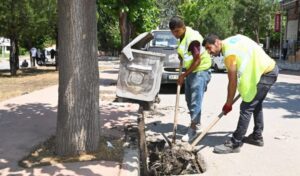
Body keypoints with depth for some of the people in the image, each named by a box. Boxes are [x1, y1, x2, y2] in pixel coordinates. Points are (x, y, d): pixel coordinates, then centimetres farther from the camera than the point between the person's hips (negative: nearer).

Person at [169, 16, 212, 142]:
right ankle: (197, 125, 26)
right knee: (189, 100, 14)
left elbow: (197, 60, -24)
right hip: (191, 71, 10)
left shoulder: (192, 38, -25)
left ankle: (193, 129, -4)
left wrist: (183, 75, -19)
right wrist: (181, 57, -2)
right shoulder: (183, 35, 3)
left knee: (195, 101, -10)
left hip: (200, 71, -10)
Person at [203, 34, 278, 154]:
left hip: (266, 73, -10)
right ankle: (257, 137, 31)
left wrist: (228, 103, -6)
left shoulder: (229, 52, -18)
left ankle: (235, 144, -7)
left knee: (246, 108, -10)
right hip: (270, 68, 10)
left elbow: (233, 81, -16)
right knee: (256, 104, 20)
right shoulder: (232, 40, 9)